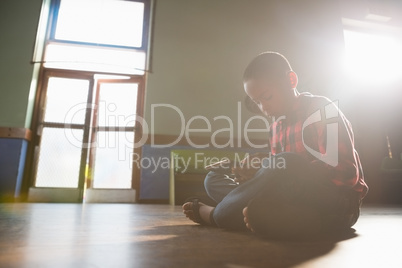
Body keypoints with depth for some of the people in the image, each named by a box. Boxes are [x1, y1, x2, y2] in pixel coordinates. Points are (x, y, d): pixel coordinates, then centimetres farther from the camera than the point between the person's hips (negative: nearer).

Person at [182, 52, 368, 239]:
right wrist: (253, 175, -12)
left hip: (339, 203, -6)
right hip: (299, 200, 6)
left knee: (288, 164, -38)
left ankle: (216, 215, -16)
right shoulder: (276, 126, 9)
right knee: (214, 178, 4)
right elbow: (278, 174, 11)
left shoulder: (322, 110, -8)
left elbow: (346, 174, -19)